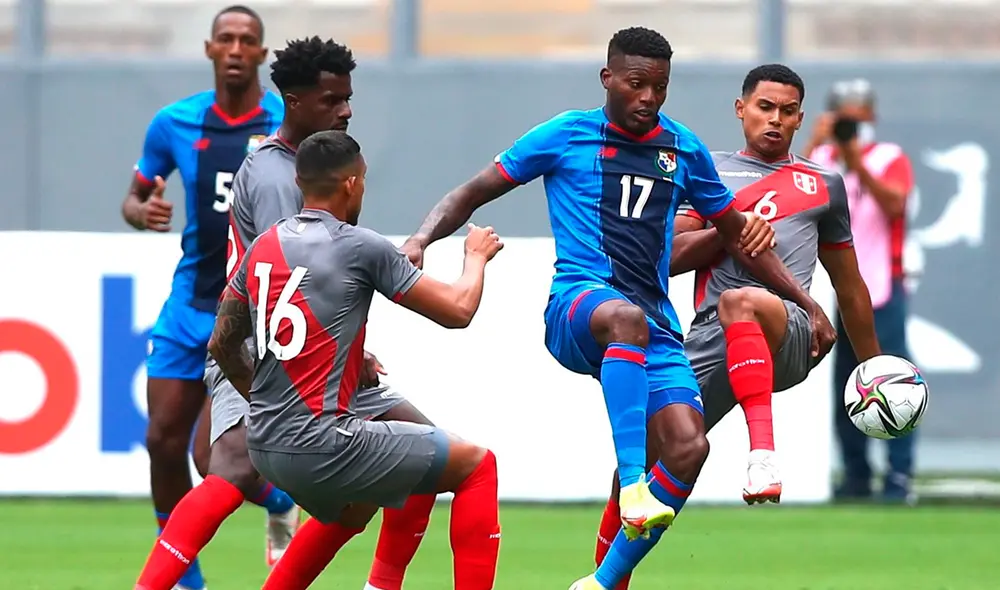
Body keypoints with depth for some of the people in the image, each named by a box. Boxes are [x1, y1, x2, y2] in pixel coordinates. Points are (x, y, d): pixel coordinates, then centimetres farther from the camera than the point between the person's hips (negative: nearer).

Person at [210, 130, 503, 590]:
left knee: (352, 509, 36)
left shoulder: (263, 247, 10)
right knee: (476, 465, 5)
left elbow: (223, 345, 19)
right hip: (320, 445, -8)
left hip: (265, 446, 8)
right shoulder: (362, 248, -9)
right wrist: (477, 256, 19)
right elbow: (457, 310, -2)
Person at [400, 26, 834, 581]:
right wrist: (421, 238, -10)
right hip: (577, 307, -4)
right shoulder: (566, 135, 6)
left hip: (655, 326, 4)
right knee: (626, 317, -42)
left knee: (688, 449, -19)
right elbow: (474, 193, 9)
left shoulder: (683, 149, 15)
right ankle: (633, 487, -51)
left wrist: (807, 303, 22)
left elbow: (739, 238, 26)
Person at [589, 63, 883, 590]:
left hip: (787, 333, -2)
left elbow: (849, 285, 30)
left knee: (740, 302, -40)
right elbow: (669, 257, 12)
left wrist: (872, 365, 31)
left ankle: (763, 455, -50)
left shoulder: (823, 185, 24)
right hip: (711, 340, 2)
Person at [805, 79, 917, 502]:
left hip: (881, 289, -4)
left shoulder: (890, 159, 2)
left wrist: (858, 165, -26)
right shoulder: (822, 158, 12)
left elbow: (894, 204, -16)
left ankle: (899, 476, -11)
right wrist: (816, 145, -13)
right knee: (842, 387, 5)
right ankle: (856, 476, 11)